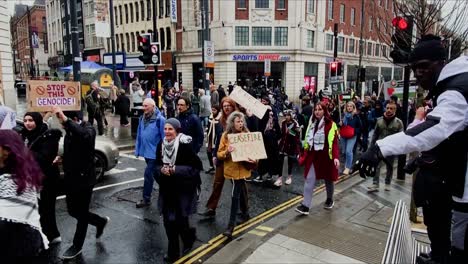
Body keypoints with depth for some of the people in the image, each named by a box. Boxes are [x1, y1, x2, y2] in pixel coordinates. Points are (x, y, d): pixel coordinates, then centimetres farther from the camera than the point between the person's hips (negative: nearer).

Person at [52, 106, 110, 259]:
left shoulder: (88, 129, -18)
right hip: (70, 178, 8)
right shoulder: (69, 131, 6)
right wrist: (62, 158, 0)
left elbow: (85, 135, -45)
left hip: (84, 179, -8)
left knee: (81, 213, 7)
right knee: (73, 211, 17)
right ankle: (101, 222, 39)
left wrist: (65, 119, -52)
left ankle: (77, 246, 27)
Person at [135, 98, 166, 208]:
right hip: (146, 151, 7)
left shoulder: (160, 119, -17)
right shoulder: (142, 118, 6)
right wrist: (138, 149, 11)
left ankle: (146, 199, 3)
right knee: (154, 173, 20)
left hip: (155, 152, -7)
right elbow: (139, 135, 12)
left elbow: (164, 137, -15)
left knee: (148, 173, -7)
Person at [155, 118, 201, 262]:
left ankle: (188, 238, 33)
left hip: (183, 189, -5)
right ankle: (173, 252, 24)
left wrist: (176, 169, -22)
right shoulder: (161, 145, 1)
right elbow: (157, 165, 10)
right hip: (167, 189, 5)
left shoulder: (185, 145, -15)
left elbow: (196, 167, -14)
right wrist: (162, 170, -13)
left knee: (180, 220, -2)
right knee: (168, 220, 6)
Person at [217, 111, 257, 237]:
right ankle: (245, 213, 44)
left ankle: (231, 225, 0)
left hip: (242, 168, -2)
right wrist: (227, 152, -27)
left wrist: (254, 159, -17)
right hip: (231, 169, 2)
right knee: (241, 191, 20)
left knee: (235, 195, -6)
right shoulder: (226, 135, -3)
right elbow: (219, 154, -5)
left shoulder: (247, 134, -2)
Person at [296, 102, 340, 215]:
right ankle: (305, 205, -4)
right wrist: (304, 154, 14)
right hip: (313, 156, 4)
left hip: (326, 156, -4)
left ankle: (329, 200, 37)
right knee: (309, 180, -3)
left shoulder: (331, 124, -11)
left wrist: (336, 157, -30)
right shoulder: (312, 123, 7)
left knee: (328, 179, 14)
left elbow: (334, 142, -19)